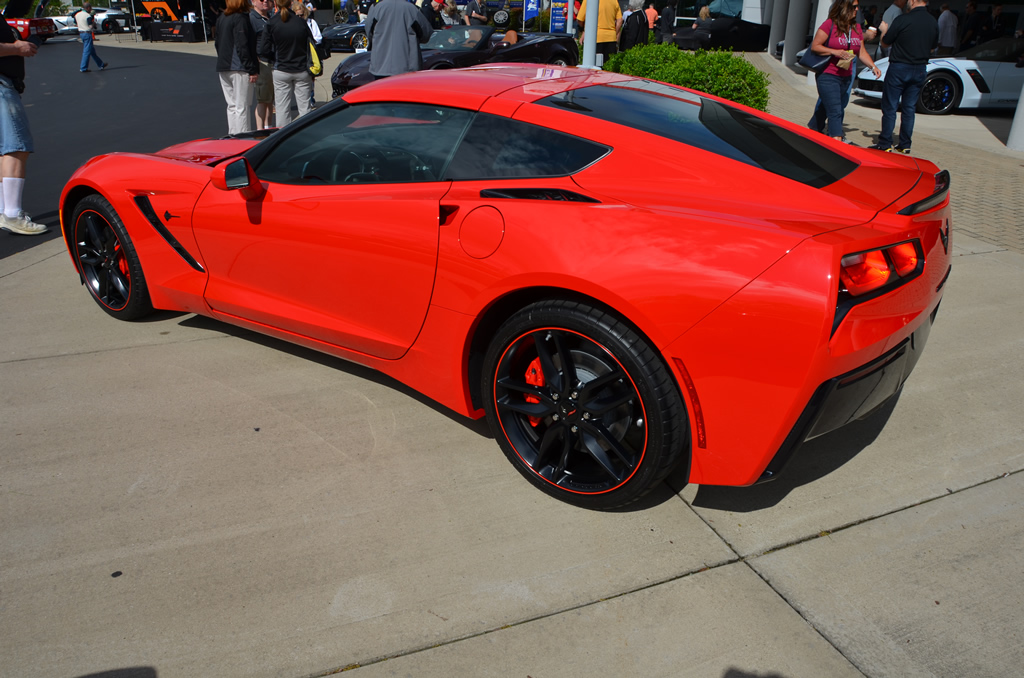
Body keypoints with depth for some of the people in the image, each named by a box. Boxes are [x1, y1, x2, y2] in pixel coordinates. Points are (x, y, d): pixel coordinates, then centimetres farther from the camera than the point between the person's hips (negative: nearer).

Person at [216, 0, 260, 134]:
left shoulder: (221, 18, 13)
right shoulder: (240, 18, -13)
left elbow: (217, 43, 18)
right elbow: (242, 46, -18)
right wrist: (252, 69, -17)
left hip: (223, 68, 8)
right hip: (240, 68, -8)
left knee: (232, 106, 14)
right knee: (242, 107, -4)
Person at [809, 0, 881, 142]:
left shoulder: (856, 28, 12)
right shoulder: (829, 25, -8)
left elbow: (862, 52, 14)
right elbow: (814, 46, -10)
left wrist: (873, 66, 0)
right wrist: (834, 52, -21)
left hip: (846, 77, 7)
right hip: (828, 77, -7)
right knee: (835, 112, -14)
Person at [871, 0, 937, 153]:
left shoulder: (903, 20, -15)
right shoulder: (934, 22, 2)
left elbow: (886, 41, -4)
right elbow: (932, 47, 13)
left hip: (899, 68, -5)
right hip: (920, 70, 5)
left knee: (889, 107, 1)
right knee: (909, 108, 11)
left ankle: (885, 144, 0)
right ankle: (905, 144, 13)